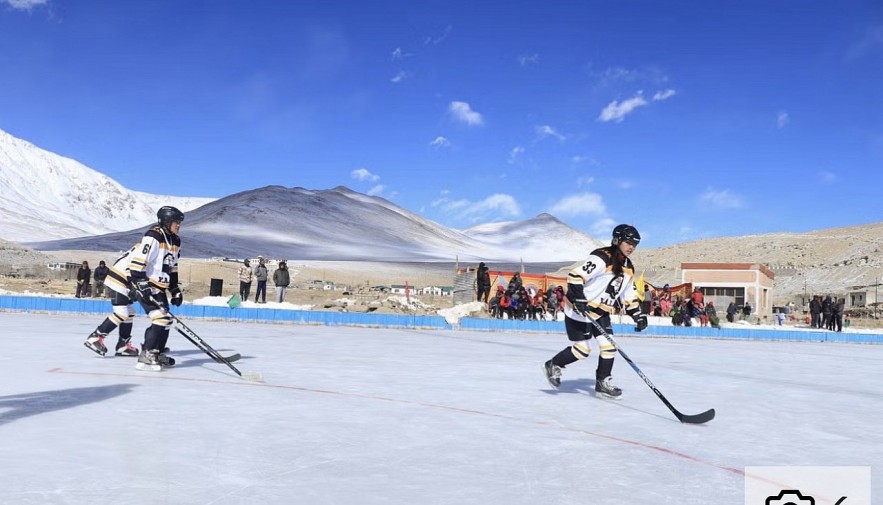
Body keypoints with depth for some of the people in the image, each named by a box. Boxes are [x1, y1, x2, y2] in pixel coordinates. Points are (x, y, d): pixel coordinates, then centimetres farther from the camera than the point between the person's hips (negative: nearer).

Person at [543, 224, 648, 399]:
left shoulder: (628, 267, 7)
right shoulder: (601, 258, -22)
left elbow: (630, 294, 16)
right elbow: (575, 276, -28)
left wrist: (638, 314, 7)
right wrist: (579, 299, -36)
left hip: (601, 312, 8)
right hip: (578, 311, -8)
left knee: (609, 345, -1)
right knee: (582, 349, -3)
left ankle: (602, 382, 12)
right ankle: (553, 366, 20)